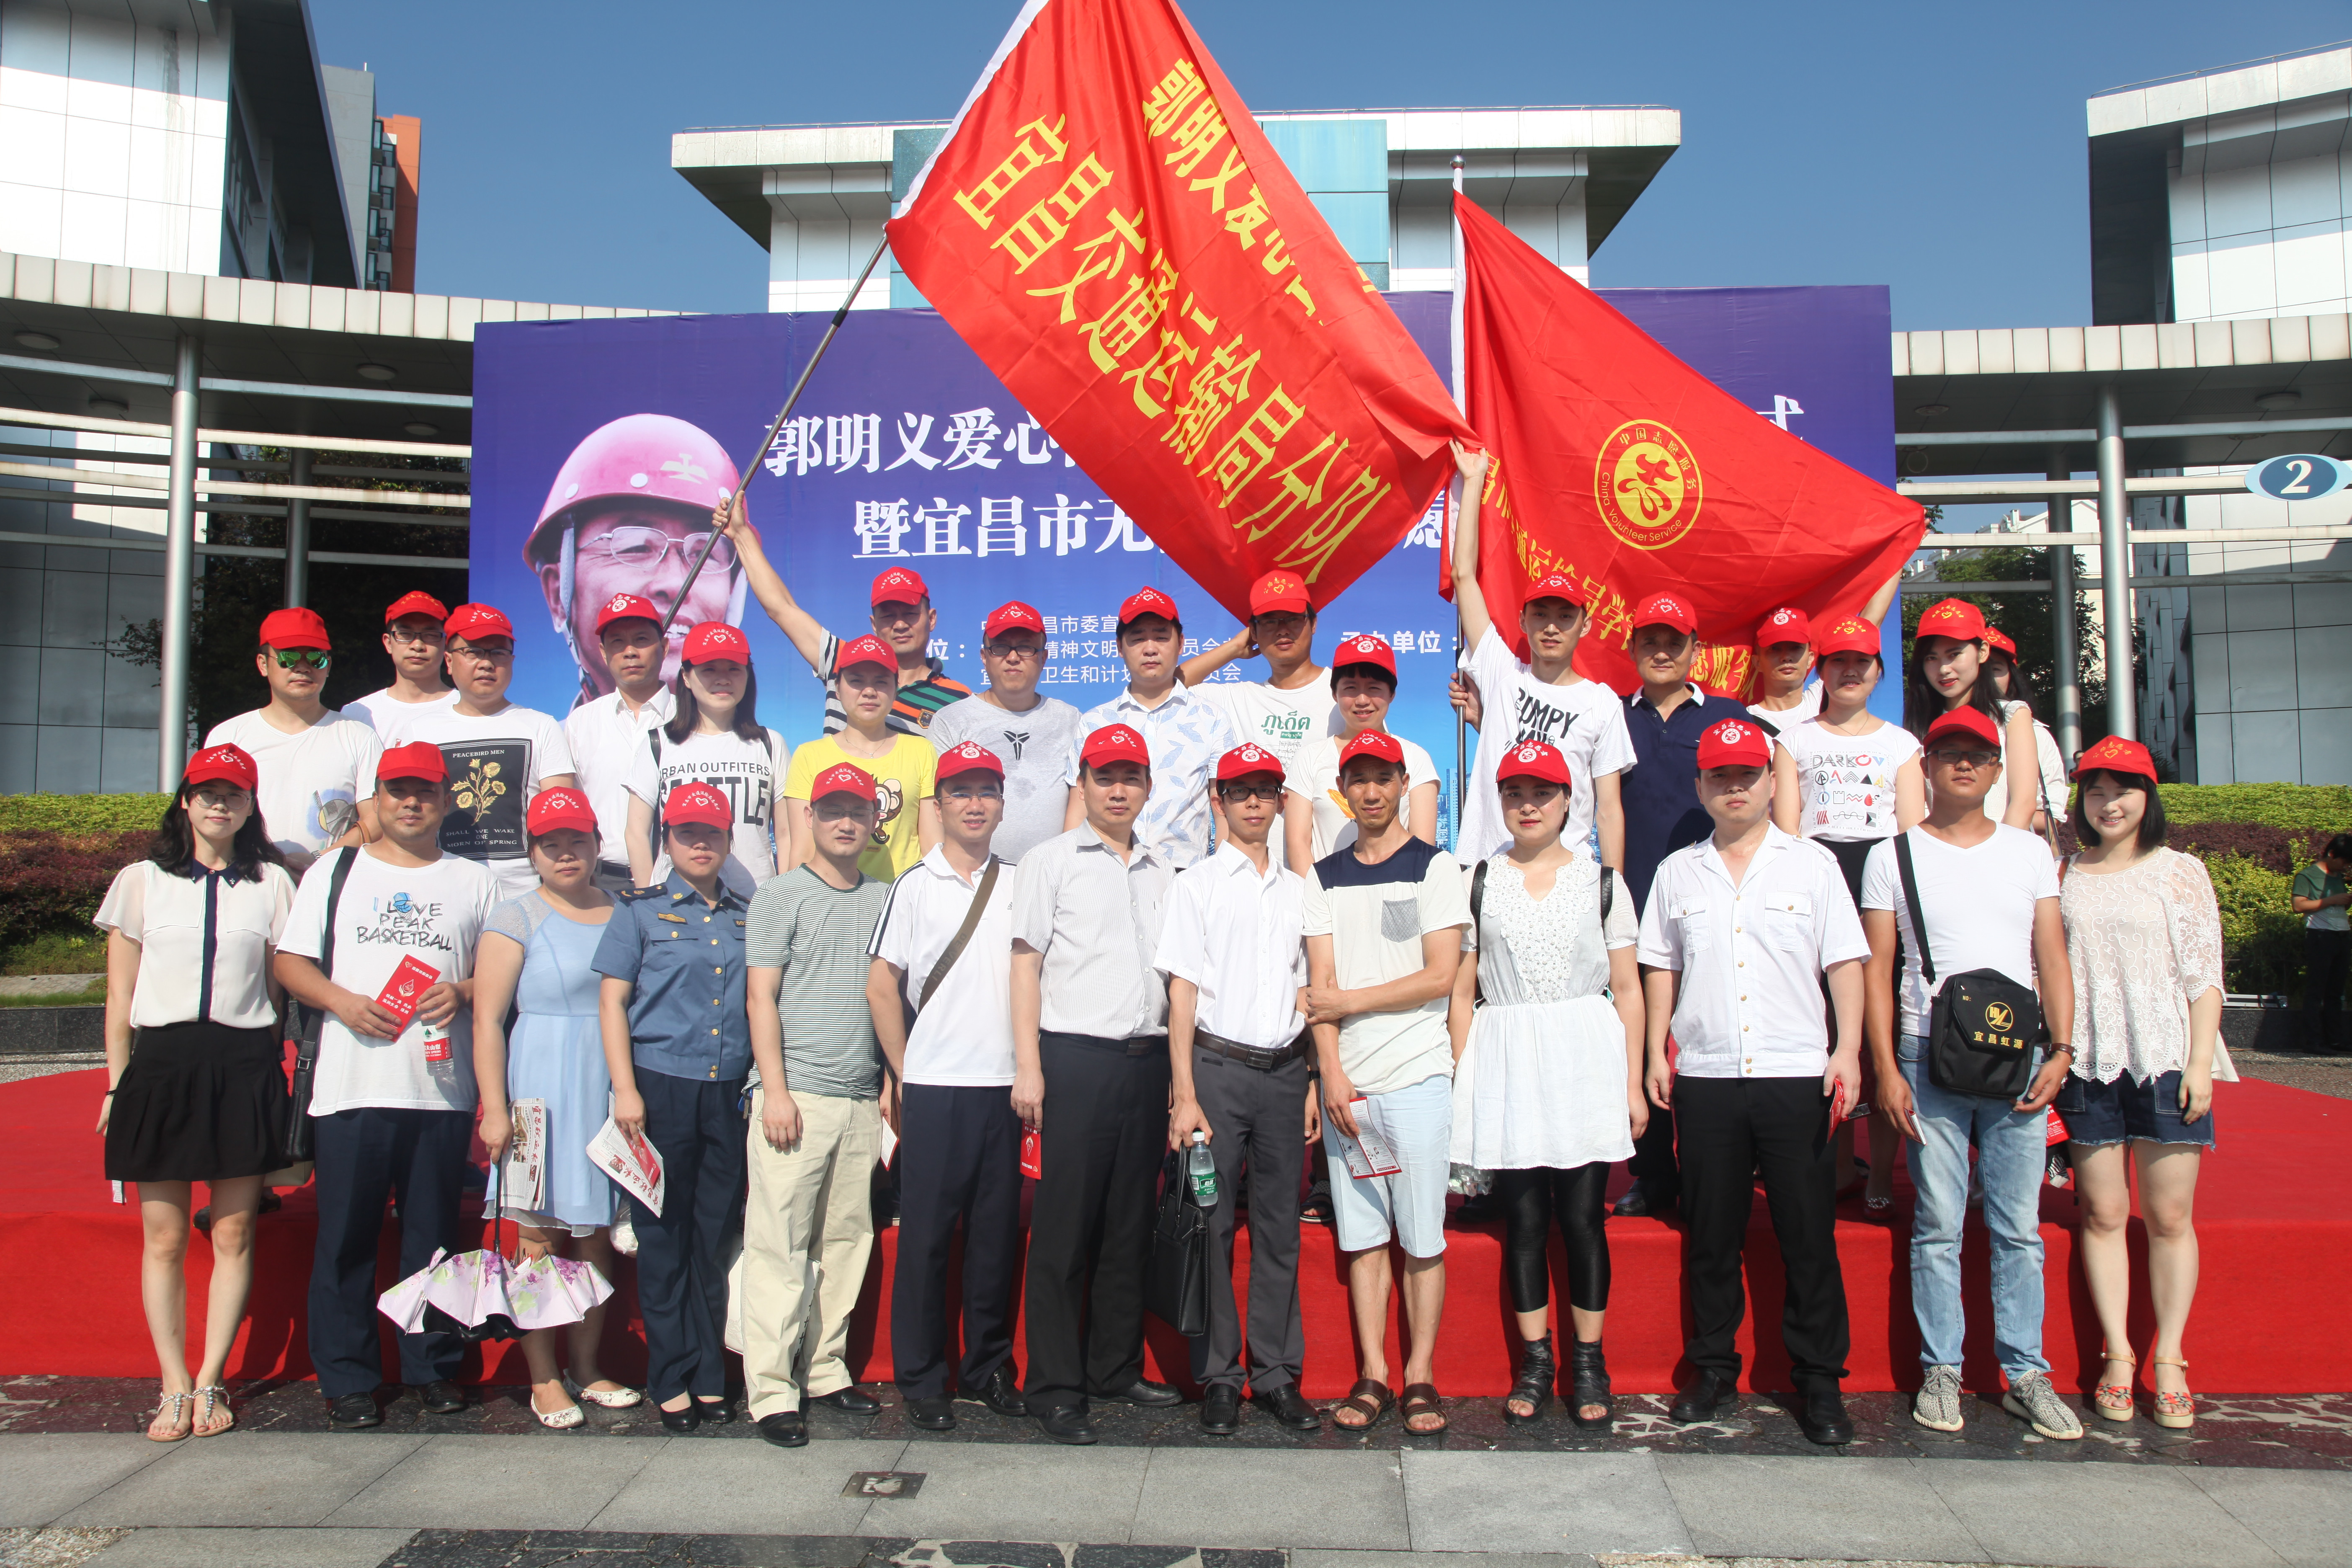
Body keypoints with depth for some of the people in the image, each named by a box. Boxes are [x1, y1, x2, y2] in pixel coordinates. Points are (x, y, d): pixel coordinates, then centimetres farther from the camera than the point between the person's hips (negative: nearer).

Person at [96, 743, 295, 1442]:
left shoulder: (272, 883, 7)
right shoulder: (141, 881, 8)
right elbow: (120, 996, 8)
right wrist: (117, 1084, 5)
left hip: (244, 1064, 0)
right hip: (162, 1063, 0)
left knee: (233, 1234, 2)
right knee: (164, 1238, 3)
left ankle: (209, 1383, 13)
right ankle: (174, 1387, 12)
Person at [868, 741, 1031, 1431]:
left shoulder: (1018, 885, 10)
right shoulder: (915, 886, 2)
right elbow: (881, 986, 1)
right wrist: (905, 1074, -2)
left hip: (1003, 1086, 3)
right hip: (934, 1089, -3)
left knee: (997, 1234, 8)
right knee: (926, 1235, 2)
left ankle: (990, 1369, 21)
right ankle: (921, 1379, 13)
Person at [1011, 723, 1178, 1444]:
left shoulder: (1162, 871, 16)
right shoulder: (1050, 862, 4)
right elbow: (1025, 964, -1)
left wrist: (1180, 1066, 11)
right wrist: (1028, 1067, -9)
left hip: (1147, 1060, 5)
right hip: (1076, 1058, -4)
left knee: (1131, 1223, 10)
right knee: (1065, 1227, -3)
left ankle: (1118, 1368, 22)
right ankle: (1056, 1386, 5)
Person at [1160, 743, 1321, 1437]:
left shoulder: (1297, 890, 14)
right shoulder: (1197, 884, 2)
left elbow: (1307, 994, 16)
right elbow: (1182, 992, -3)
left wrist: (1314, 1083, 9)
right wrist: (1185, 1095, -9)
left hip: (1284, 1072, 3)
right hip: (1217, 1067, -3)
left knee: (1280, 1226, 6)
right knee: (1213, 1226, 0)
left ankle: (1277, 1374, 15)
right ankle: (1219, 1377, 10)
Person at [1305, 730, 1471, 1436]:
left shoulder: (1434, 866, 2)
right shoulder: (1326, 877, 12)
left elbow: (1442, 976, -7)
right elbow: (1322, 985, 5)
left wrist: (1347, 1001, -5)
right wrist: (1332, 1073, -7)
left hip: (1417, 1077, -3)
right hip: (1347, 1082, 3)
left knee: (1422, 1236, 0)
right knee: (1363, 1233, 6)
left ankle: (1420, 1376, 10)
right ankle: (1373, 1374, 13)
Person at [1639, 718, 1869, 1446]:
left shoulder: (1812, 863, 6)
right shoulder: (1677, 873, 11)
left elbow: (1845, 963, 4)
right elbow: (1661, 968, 14)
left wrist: (1848, 1051, -5)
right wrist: (1656, 1052, 6)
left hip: (1796, 1074, -2)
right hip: (1705, 1078, 2)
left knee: (1808, 1236, 1)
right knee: (1710, 1234, 8)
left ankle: (1820, 1383, 13)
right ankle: (1713, 1370, 20)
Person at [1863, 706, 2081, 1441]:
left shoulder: (2029, 852, 11)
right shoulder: (1893, 856, 4)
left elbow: (2052, 956, 9)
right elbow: (1876, 969, 1)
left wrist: (2061, 1049, -2)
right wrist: (1886, 1070, -6)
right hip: (1930, 1057, -2)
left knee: (2019, 1227, 5)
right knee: (1938, 1227, 3)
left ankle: (2026, 1374, 14)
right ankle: (1941, 1371, 12)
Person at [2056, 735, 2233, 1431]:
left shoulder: (2181, 872, 5)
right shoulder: (2065, 877, 9)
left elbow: (2204, 976, 1)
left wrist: (2199, 1064, -6)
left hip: (2167, 1059, -1)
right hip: (2088, 1062, 1)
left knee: (2169, 1215, 1)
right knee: (2103, 1212, 2)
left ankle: (2169, 1359, 11)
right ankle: (2117, 1354, 10)